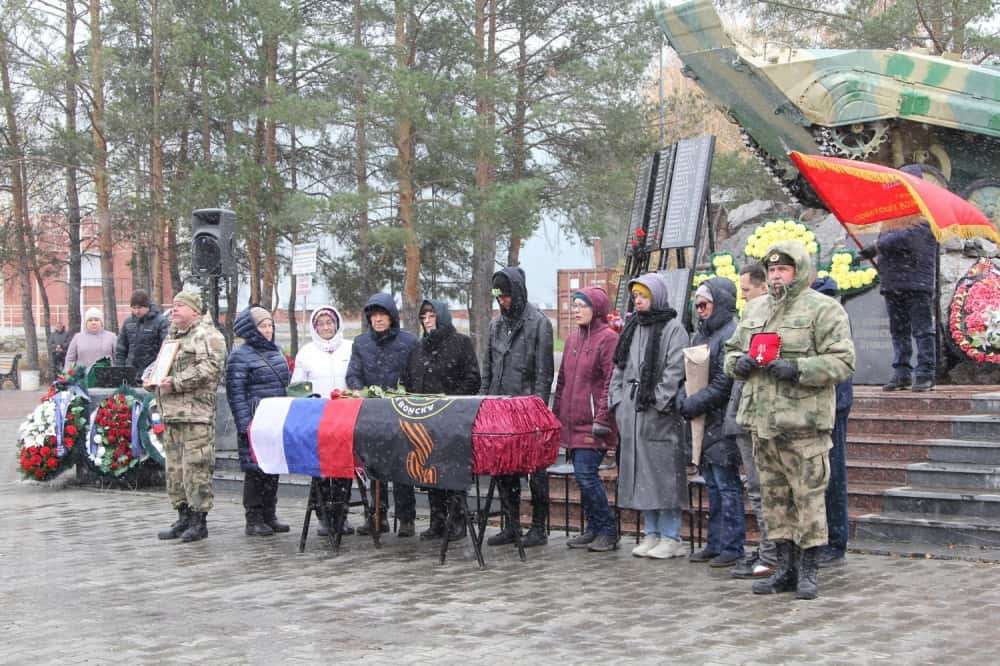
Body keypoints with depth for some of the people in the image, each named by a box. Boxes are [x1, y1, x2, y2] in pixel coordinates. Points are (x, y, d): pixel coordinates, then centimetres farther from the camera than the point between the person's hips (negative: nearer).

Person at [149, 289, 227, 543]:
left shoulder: (207, 335, -6)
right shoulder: (171, 336, 23)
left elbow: (209, 368, -19)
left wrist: (176, 382, -19)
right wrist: (149, 378, 12)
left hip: (195, 413, -9)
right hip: (170, 413, 9)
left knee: (195, 467, -8)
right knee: (174, 467, 12)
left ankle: (199, 520, -2)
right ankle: (184, 517, 20)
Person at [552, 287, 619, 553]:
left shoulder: (608, 339, -8)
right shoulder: (572, 339, 17)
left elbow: (611, 382, -14)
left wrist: (601, 418, -18)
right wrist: (557, 415, 18)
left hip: (592, 423, -8)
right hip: (572, 422, 8)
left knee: (586, 474, -12)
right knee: (583, 476, 9)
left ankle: (608, 531, -1)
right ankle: (594, 529, 18)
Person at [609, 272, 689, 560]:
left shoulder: (673, 328, -5)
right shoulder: (632, 328, 18)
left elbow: (674, 371, -12)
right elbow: (620, 367, 20)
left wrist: (656, 402, -17)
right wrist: (617, 400, 9)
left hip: (660, 414, -7)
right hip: (631, 413, 7)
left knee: (664, 471, -5)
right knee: (641, 473, 9)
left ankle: (671, 537, 1)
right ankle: (652, 533, 17)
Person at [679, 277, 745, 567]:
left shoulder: (731, 334, -13)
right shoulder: (700, 335, 16)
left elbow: (723, 384, -18)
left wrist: (693, 405, -15)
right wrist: (683, 398, 1)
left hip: (722, 421, -9)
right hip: (704, 423, 9)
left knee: (727, 485, -4)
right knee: (713, 485, 14)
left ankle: (732, 547, 1)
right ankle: (715, 544, 21)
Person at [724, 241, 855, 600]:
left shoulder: (823, 309, -4)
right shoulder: (754, 309, 17)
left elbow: (842, 362, -10)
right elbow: (732, 350, 26)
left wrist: (798, 369, -20)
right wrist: (739, 362, 2)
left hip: (803, 422, -6)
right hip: (762, 422, 6)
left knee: (808, 496, -3)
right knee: (774, 497, 12)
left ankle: (807, 571, 6)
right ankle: (785, 568, 21)